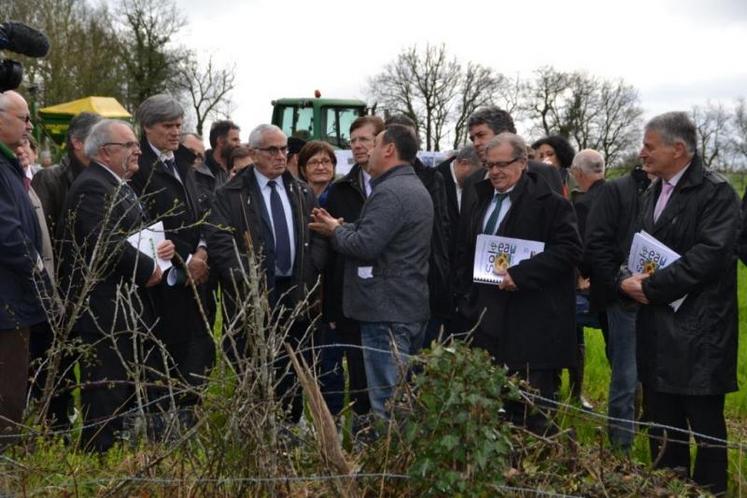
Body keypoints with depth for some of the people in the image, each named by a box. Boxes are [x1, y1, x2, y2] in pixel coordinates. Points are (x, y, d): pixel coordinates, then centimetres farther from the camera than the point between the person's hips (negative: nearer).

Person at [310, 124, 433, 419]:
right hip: (412, 307, 11)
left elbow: (365, 245, -22)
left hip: (386, 311, -11)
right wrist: (340, 228, 10)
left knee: (387, 404, -7)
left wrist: (336, 230, -5)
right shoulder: (417, 189, 19)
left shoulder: (389, 192, -16)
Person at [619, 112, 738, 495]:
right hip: (657, 327, 8)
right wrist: (631, 280, -1)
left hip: (699, 330, -7)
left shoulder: (716, 192, -10)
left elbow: (709, 255, -20)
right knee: (660, 420, 14)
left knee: (705, 425, 2)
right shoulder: (652, 193, 15)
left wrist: (652, 287, -18)